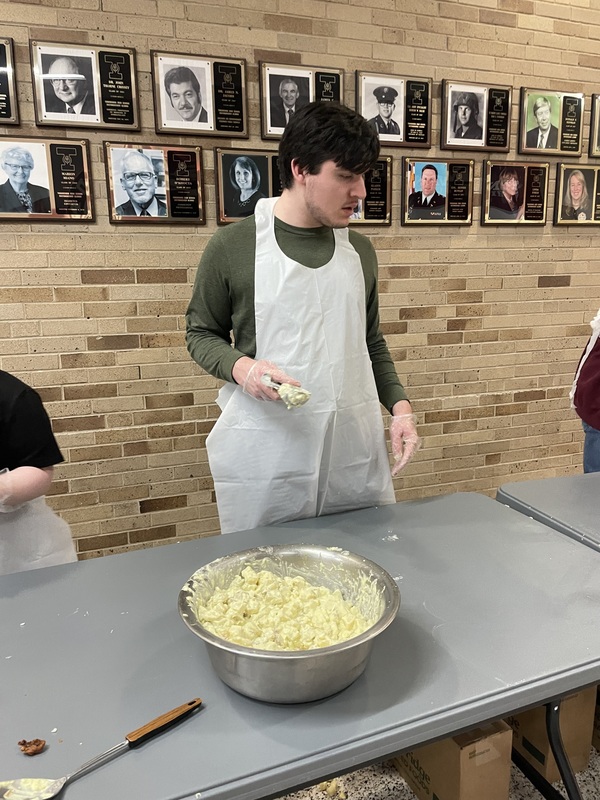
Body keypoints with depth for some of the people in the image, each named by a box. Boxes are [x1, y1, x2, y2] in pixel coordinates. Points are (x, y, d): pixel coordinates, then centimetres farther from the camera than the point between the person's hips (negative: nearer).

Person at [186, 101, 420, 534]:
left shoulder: (360, 250, 8)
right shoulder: (233, 246, -5)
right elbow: (202, 334, 4)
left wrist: (400, 406, 3)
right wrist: (240, 366, -16)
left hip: (356, 451, 4)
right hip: (266, 457, -3)